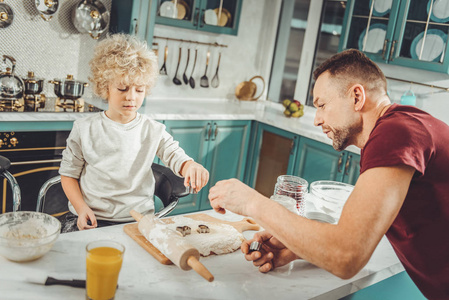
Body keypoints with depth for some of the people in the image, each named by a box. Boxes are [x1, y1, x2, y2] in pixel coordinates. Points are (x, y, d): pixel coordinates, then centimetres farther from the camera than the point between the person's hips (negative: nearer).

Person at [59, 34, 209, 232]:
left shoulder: (154, 131, 5)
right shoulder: (85, 129, 4)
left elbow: (175, 157, -4)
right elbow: (68, 173, 9)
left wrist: (190, 166, -30)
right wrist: (81, 208, -6)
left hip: (137, 220, 1)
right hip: (89, 219, -1)